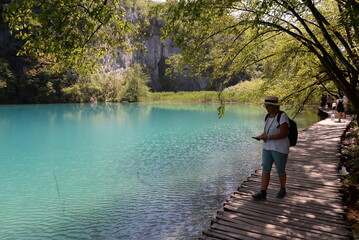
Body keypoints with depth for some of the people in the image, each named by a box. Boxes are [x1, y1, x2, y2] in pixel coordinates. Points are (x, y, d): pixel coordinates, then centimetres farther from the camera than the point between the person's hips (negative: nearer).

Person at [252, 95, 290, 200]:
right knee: (265, 169, 2)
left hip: (280, 148, -7)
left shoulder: (282, 116, -17)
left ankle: (283, 189, 32)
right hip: (268, 147, 7)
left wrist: (268, 137, -25)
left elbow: (283, 134, -22)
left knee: (280, 171, 9)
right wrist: (262, 135, -4)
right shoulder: (268, 117, 7)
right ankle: (263, 192, 4)